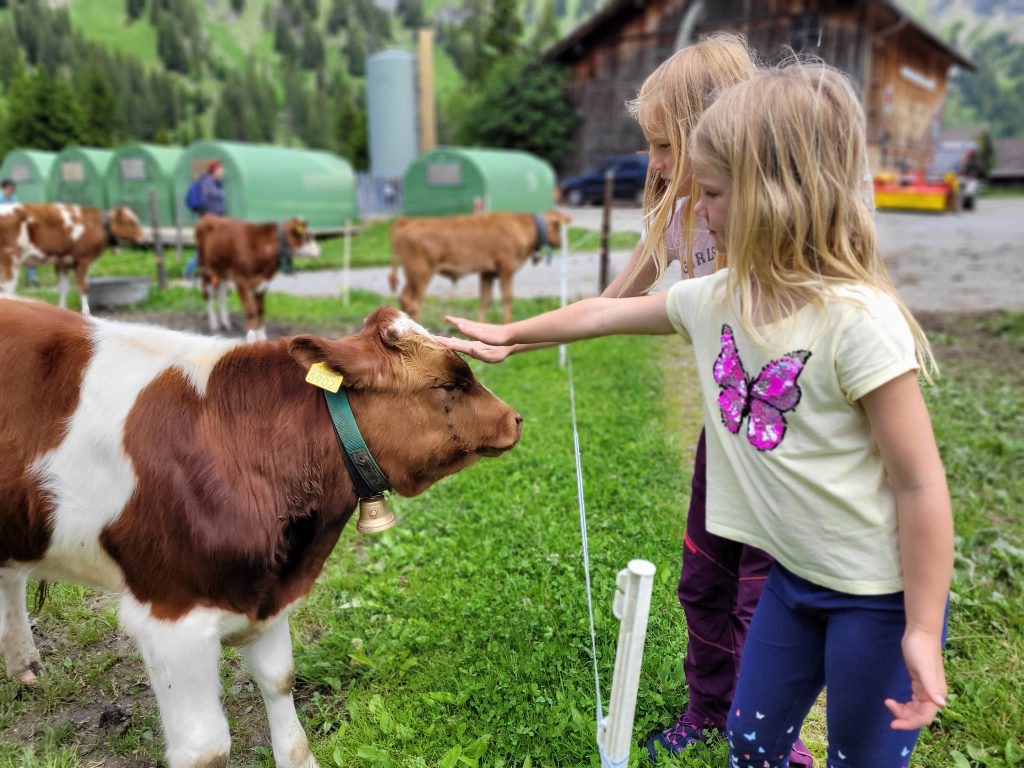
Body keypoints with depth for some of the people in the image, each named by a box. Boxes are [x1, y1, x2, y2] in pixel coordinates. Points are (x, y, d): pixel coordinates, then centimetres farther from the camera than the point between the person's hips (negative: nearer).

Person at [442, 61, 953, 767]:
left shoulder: (859, 319, -26)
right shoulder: (718, 298, -4)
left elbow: (919, 484, -22)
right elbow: (608, 313, 9)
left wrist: (923, 631, -16)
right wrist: (512, 333, 19)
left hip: (880, 595, -6)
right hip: (794, 575, 6)